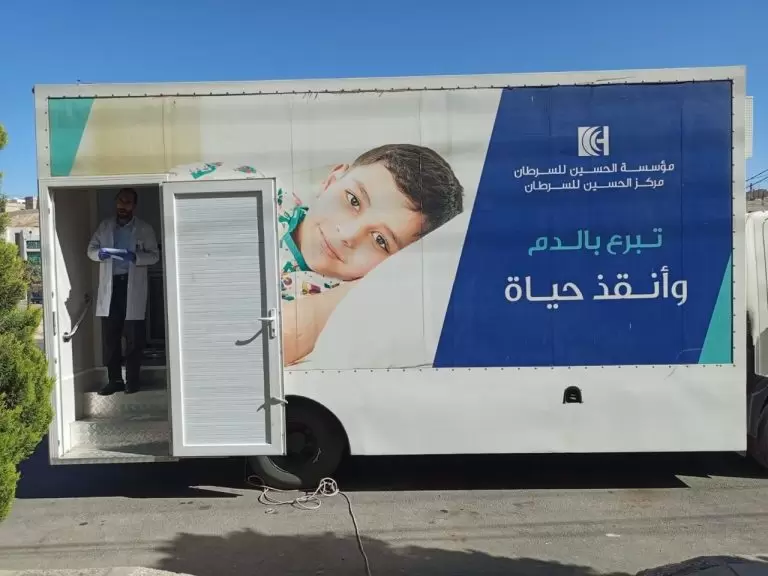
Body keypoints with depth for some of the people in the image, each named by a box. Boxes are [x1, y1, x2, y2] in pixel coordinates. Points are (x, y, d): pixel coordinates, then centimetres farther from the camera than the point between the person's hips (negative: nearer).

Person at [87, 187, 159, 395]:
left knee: (133, 336, 0)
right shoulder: (104, 226, 12)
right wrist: (99, 253, -11)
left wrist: (135, 257, -19)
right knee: (110, 335, 4)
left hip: (133, 287, -3)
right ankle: (114, 379, 12)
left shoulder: (144, 229, 3)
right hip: (110, 286, 3)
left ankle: (132, 379, 9)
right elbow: (90, 249, 13)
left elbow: (154, 255, 0)